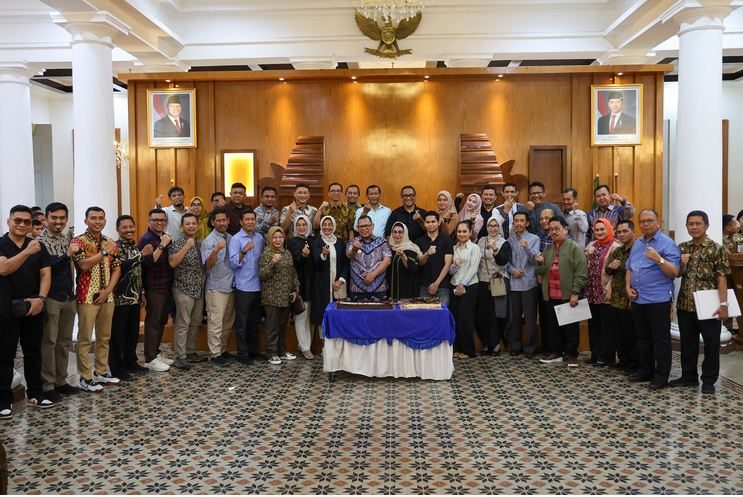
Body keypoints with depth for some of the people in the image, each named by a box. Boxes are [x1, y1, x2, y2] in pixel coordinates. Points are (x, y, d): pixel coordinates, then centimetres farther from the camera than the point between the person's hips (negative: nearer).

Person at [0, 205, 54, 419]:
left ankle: (34, 394, 21)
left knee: (33, 352, 11)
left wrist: (40, 298, -13)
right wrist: (27, 252, -33)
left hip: (33, 309, 4)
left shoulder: (38, 246, 7)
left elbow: (45, 273, 2)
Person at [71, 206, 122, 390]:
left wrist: (108, 290, -5)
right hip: (87, 297, -6)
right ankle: (85, 378, 4)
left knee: (104, 337, 12)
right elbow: (84, 265, -21)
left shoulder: (110, 243, 10)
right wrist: (104, 252, -20)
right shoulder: (78, 241, -6)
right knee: (85, 338, -1)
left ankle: (101, 372, 23)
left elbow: (117, 268, 7)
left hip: (107, 297, 6)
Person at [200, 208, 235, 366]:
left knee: (228, 322, 13)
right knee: (216, 322, -3)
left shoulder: (231, 239, 9)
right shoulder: (209, 241, -9)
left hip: (230, 286, 6)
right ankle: (214, 354, 4)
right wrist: (216, 250, -35)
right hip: (216, 287, -6)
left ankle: (222, 349, 24)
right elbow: (208, 265, -21)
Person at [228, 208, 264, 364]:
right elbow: (233, 263, -15)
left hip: (257, 286, 6)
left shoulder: (260, 238, 9)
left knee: (255, 321, 14)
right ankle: (242, 353, 9)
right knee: (242, 322, 2)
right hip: (243, 287, -5)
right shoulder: (236, 239, -7)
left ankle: (253, 350, 24)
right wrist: (244, 251, -28)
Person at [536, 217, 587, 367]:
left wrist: (575, 293, -17)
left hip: (569, 295, -6)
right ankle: (556, 352, 24)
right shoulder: (548, 249, 14)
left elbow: (581, 272, -12)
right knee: (554, 325, 13)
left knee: (570, 326, 4)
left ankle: (571, 355, 13)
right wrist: (540, 264, -5)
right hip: (552, 295, 6)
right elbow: (542, 272, 16)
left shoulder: (575, 248, -6)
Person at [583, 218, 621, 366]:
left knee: (606, 326, 1)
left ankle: (606, 357, 9)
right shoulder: (591, 245, 14)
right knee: (593, 324, 12)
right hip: (591, 292, 7)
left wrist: (610, 289, -18)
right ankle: (595, 354, 22)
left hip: (605, 293, -7)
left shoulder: (615, 247, -8)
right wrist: (587, 255, 0)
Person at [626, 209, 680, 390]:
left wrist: (659, 260, -28)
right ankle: (645, 370, 26)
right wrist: (628, 287, 3)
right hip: (637, 299, 7)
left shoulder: (667, 243, -7)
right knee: (643, 338, 15)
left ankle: (661, 376, 7)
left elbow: (674, 272, -13)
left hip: (658, 299, -7)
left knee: (660, 339, 0)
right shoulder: (637, 243, 14)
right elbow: (629, 268, 18)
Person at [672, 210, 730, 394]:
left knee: (711, 344, 5)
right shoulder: (682, 248, 7)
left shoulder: (717, 249, -6)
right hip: (685, 305, 4)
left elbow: (721, 278, -9)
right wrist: (682, 264, -8)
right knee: (687, 342, 13)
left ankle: (709, 380, 17)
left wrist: (723, 304, -15)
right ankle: (689, 376, 26)